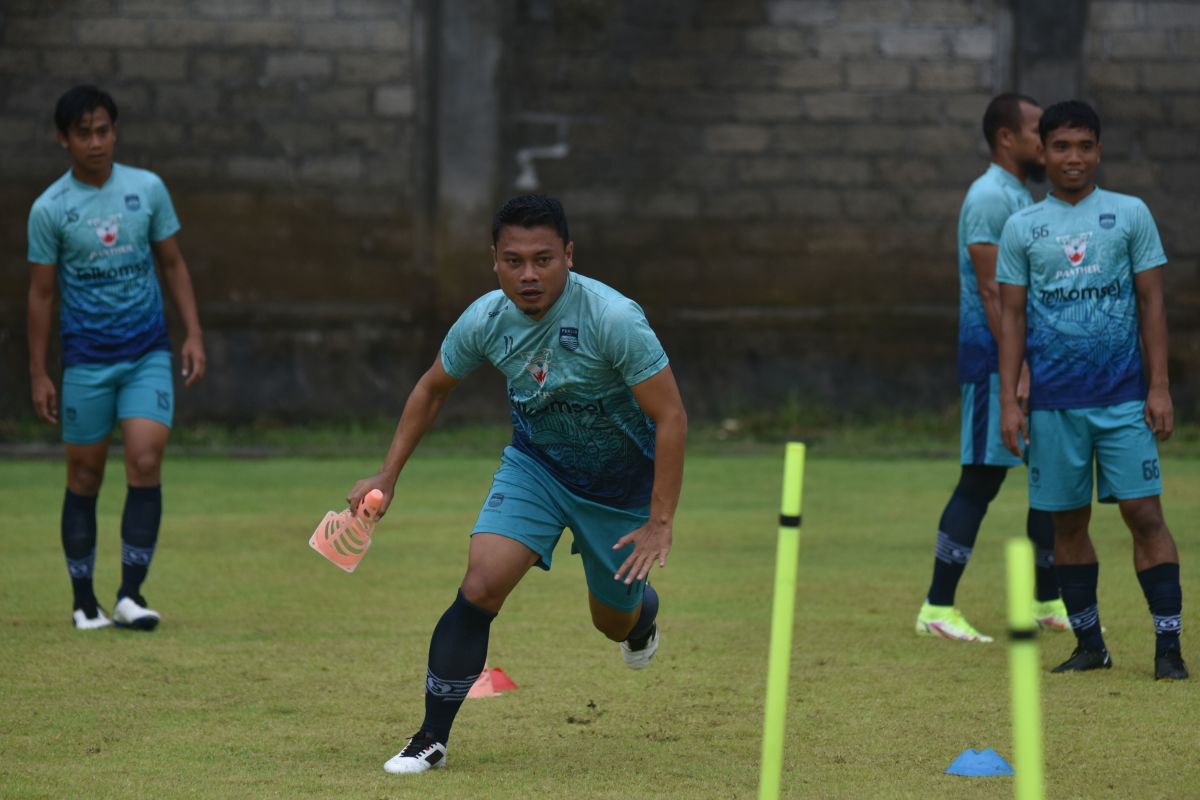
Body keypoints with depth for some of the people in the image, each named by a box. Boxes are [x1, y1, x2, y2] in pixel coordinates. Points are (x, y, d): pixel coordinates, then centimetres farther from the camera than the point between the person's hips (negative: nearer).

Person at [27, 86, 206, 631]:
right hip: (86, 360, -1)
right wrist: (38, 374, 1)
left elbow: (172, 264, 10)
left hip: (148, 353, 1)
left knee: (146, 462, -14)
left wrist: (193, 335, 2)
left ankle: (131, 592, -9)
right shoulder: (49, 209, -3)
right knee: (84, 477, 3)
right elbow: (41, 293, 2)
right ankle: (84, 600, 15)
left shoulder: (148, 189, 2)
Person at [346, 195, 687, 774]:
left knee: (614, 620, 14)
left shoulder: (612, 319, -31)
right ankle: (431, 739, -8)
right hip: (535, 464, 2)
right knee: (480, 587, -18)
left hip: (622, 480, -2)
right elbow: (432, 389, 4)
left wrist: (660, 522, -26)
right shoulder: (484, 321, -17)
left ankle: (643, 614, 55)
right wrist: (388, 476, 2)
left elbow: (670, 417, -25)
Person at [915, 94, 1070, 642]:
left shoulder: (1021, 197, 17)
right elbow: (991, 291, -19)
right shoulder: (989, 197, -13)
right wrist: (1015, 366, -23)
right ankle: (937, 609, -4)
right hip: (995, 355, -10)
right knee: (982, 479, -8)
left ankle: (1049, 602, 20)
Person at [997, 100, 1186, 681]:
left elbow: (1151, 303, 4)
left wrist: (1159, 387, -4)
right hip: (1053, 402, 2)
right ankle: (1089, 644, 16)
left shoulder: (1130, 215, 5)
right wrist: (1008, 401, 0)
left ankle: (1168, 645, -6)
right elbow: (1011, 316, 7)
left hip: (1124, 396, -2)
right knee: (1068, 522, 5)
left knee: (1144, 513, -8)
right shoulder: (1022, 229, 7)